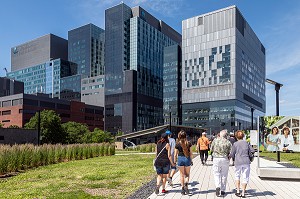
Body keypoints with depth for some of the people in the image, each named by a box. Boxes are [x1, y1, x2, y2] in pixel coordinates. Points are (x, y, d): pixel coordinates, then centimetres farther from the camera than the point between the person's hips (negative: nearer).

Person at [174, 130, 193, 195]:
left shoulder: (178, 144, -6)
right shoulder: (188, 143, -3)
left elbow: (175, 154, -3)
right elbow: (191, 153, 0)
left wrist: (175, 161, 8)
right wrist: (191, 160, 11)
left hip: (180, 159, 0)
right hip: (187, 158, 1)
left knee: (182, 175, 12)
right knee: (187, 174, 13)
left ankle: (183, 188, 13)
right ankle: (186, 184, -11)